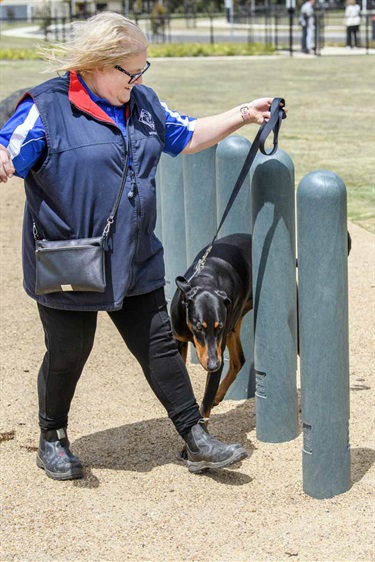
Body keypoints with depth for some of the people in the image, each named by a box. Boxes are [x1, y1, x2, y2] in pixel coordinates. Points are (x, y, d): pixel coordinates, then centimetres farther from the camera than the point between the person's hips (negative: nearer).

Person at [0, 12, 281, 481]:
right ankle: (52, 440, 33)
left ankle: (196, 441, 18)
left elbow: (186, 137, 19)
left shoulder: (142, 103, 7)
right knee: (67, 354, 9)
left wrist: (241, 116, 12)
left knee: (159, 347, 9)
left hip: (135, 262, 5)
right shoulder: (47, 108, -14)